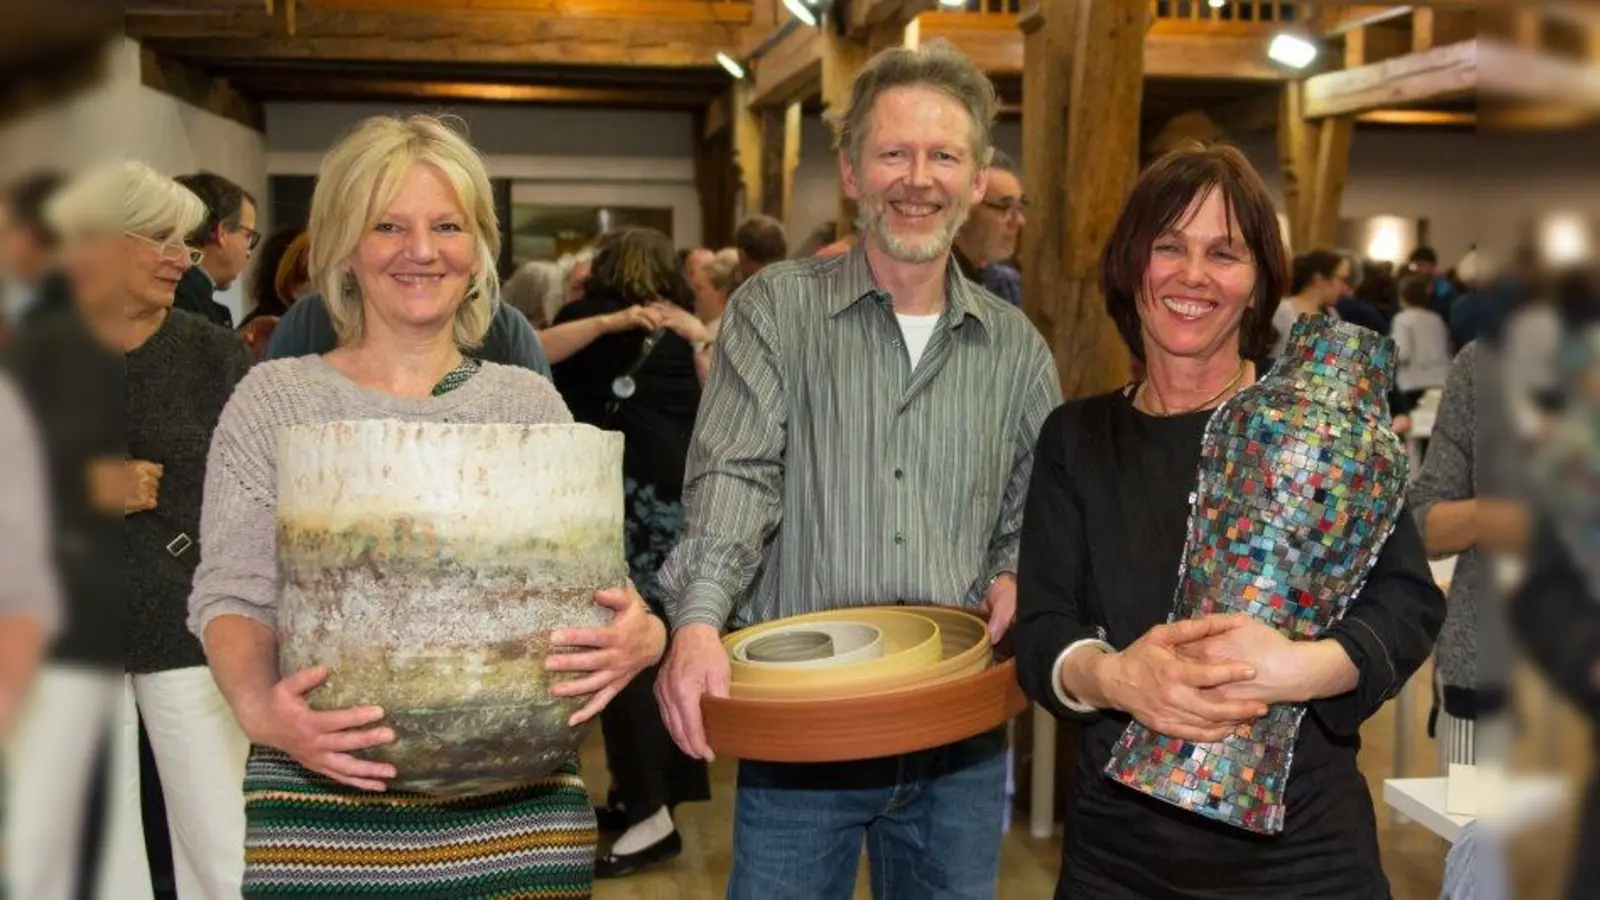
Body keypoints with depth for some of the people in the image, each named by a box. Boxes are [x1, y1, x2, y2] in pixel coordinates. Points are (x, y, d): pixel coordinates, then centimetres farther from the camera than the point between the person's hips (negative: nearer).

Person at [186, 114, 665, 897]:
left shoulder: (531, 401, 7)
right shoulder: (274, 399, 2)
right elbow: (233, 594, -1)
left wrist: (640, 636, -16)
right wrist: (258, 706, -21)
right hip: (321, 804, -1)